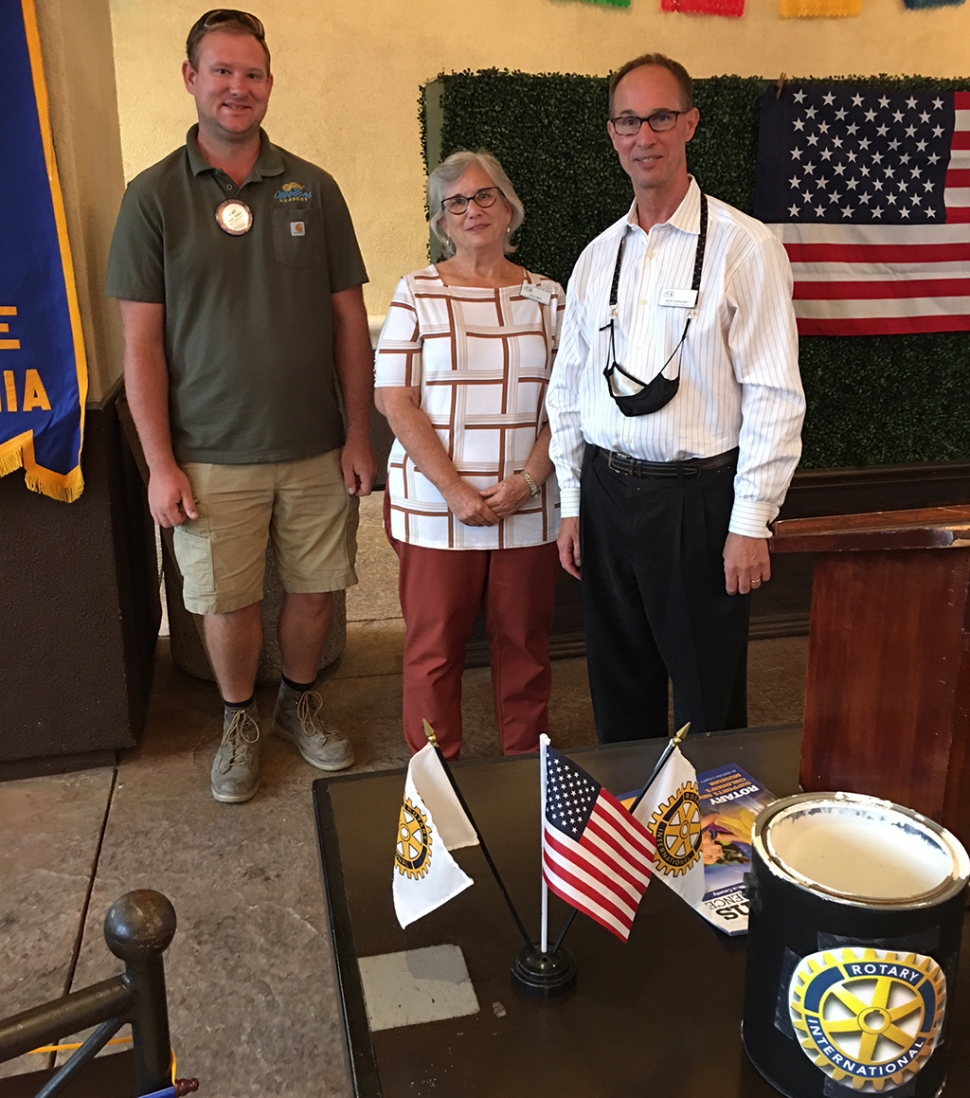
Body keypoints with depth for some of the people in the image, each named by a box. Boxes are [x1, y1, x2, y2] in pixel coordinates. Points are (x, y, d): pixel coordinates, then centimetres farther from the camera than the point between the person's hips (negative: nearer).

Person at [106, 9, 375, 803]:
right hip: (213, 458, -1)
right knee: (227, 601, 8)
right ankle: (240, 721, 33)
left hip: (317, 449, 2)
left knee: (316, 587, 11)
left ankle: (300, 701, 37)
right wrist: (161, 462, -7)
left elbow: (349, 319, 4)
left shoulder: (312, 190, 3)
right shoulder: (154, 196, -1)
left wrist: (358, 434, 0)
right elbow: (142, 341, -3)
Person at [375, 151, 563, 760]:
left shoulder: (546, 295, 9)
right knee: (434, 644, 5)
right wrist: (456, 491, -12)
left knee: (525, 640, 10)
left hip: (528, 503, 2)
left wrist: (526, 481, -9)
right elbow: (394, 400, -5)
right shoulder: (417, 293, 2)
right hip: (436, 501, -2)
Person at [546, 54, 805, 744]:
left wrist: (750, 524, -13)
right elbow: (567, 388, 12)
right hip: (605, 494, 5)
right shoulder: (596, 257, 10)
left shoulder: (743, 247, -7)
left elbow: (774, 396, -10)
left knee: (707, 704, 8)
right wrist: (572, 505, 9)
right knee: (619, 696, 17)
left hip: (699, 499, -5)